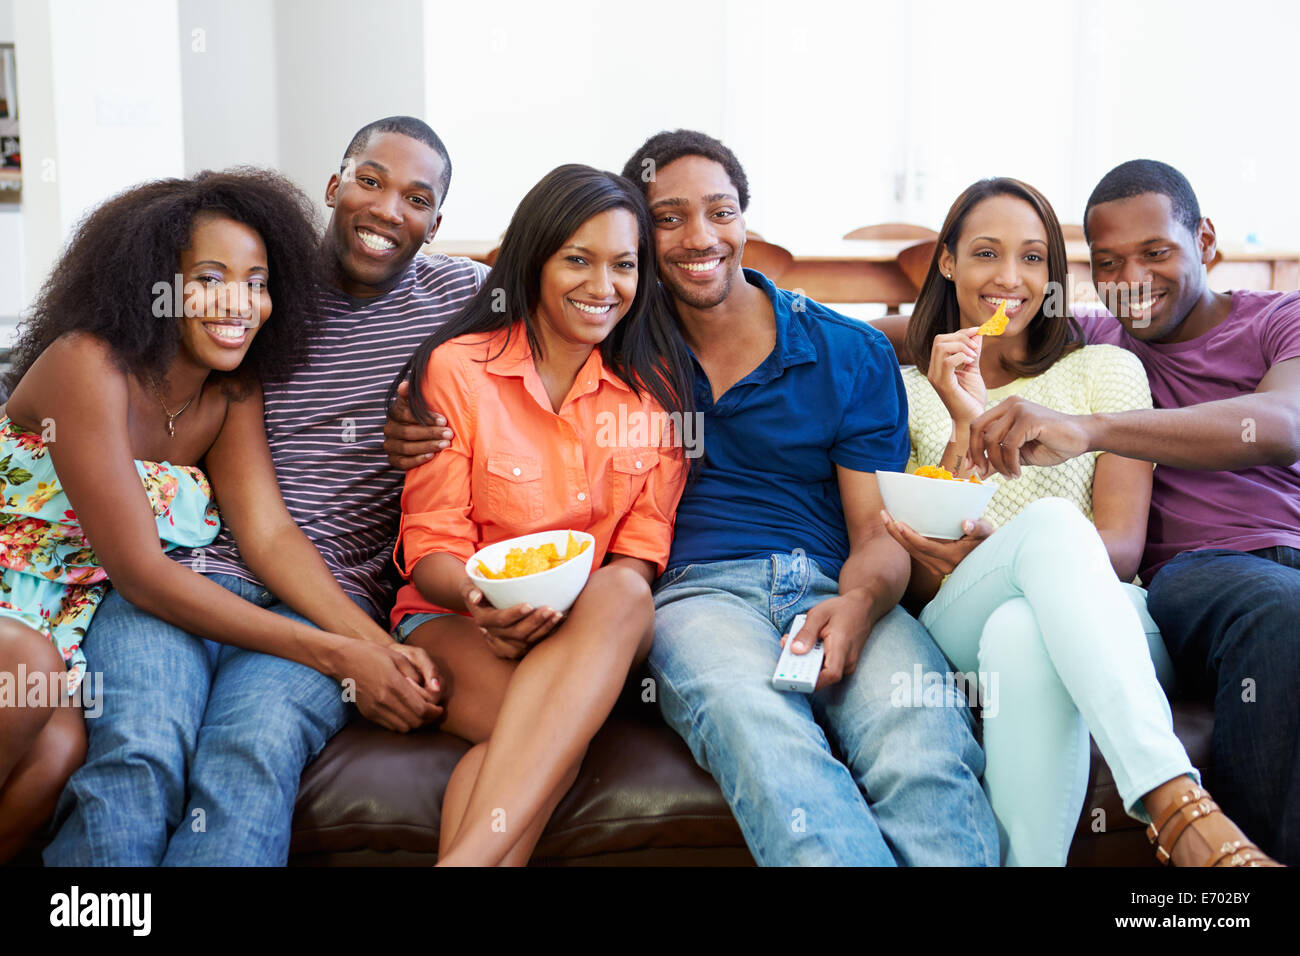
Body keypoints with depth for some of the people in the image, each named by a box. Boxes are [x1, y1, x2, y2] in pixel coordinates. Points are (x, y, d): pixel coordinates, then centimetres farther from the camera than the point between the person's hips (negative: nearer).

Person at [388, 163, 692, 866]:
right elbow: (432, 549, -3)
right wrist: (480, 597, -27)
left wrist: (581, 611, -19)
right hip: (457, 620, -2)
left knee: (622, 595, -36)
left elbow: (643, 545, 3)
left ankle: (466, 855, -43)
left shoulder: (654, 384, 7)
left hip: (596, 625, 3)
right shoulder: (455, 368, -2)